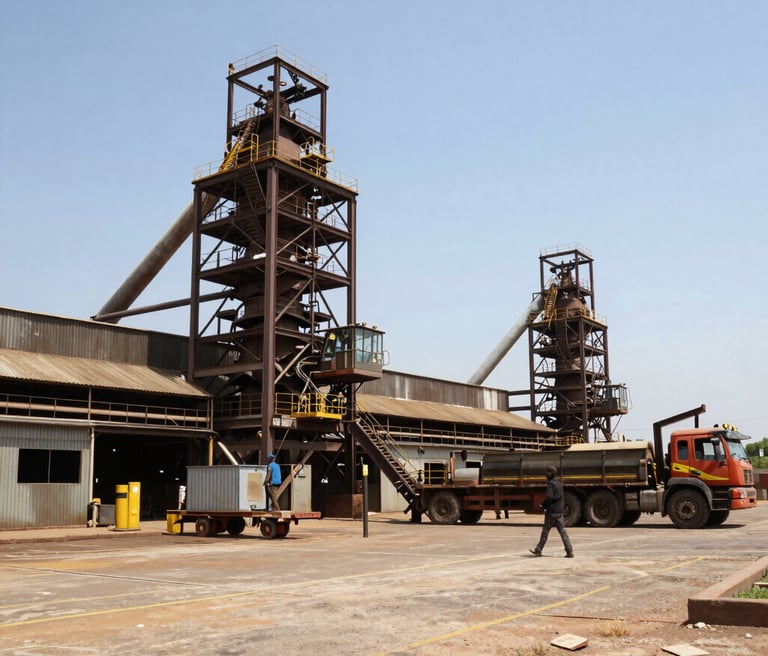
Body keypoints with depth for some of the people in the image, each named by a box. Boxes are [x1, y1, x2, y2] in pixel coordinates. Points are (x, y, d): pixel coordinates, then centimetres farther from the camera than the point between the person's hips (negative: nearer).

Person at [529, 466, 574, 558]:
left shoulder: (550, 484, -13)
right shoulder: (559, 484, 14)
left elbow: (549, 497, -23)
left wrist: (543, 505, -7)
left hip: (552, 512, -8)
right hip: (560, 511, 8)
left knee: (545, 531, 2)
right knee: (562, 531, 5)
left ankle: (538, 550, 12)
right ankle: (569, 551, -2)